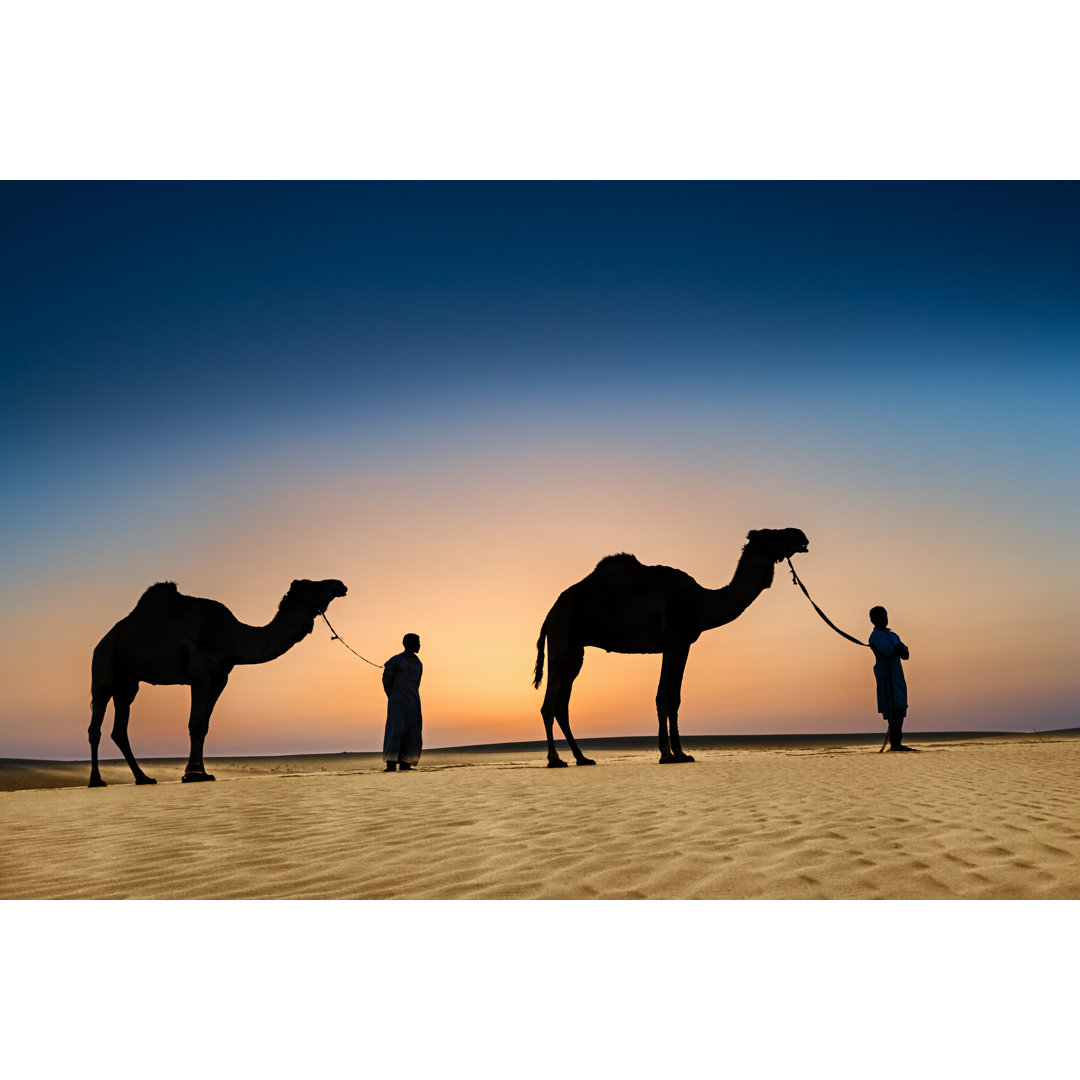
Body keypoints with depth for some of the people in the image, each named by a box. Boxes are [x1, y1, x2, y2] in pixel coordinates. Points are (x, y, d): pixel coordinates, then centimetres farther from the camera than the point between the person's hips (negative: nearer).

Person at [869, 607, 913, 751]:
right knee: (895, 708, -15)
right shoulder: (876, 636, -5)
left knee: (900, 709, 5)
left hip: (897, 676, 9)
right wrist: (897, 647, -1)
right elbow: (888, 650, -21)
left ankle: (895, 743, 7)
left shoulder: (892, 635, 23)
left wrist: (898, 647, -8)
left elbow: (905, 655, 13)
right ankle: (895, 743, -17)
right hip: (886, 675, -9)